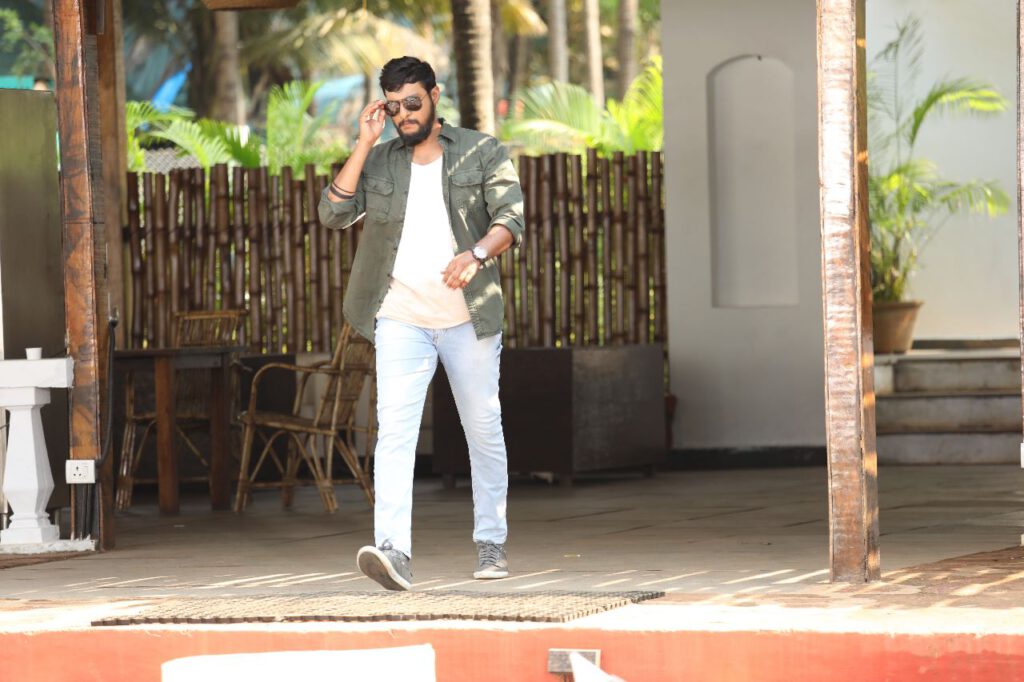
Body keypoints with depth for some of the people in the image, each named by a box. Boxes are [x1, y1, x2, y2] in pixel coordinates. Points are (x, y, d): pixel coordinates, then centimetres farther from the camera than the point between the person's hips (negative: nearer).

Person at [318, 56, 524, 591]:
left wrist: (477, 253, -27)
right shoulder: (378, 162, 10)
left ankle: (491, 542, 24)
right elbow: (333, 213, -2)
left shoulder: (482, 153, 3)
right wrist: (363, 145, -5)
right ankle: (393, 550, -26)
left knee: (483, 427, 9)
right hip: (401, 319, 1)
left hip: (467, 316, 0)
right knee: (394, 428, -15)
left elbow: (510, 218, -8)